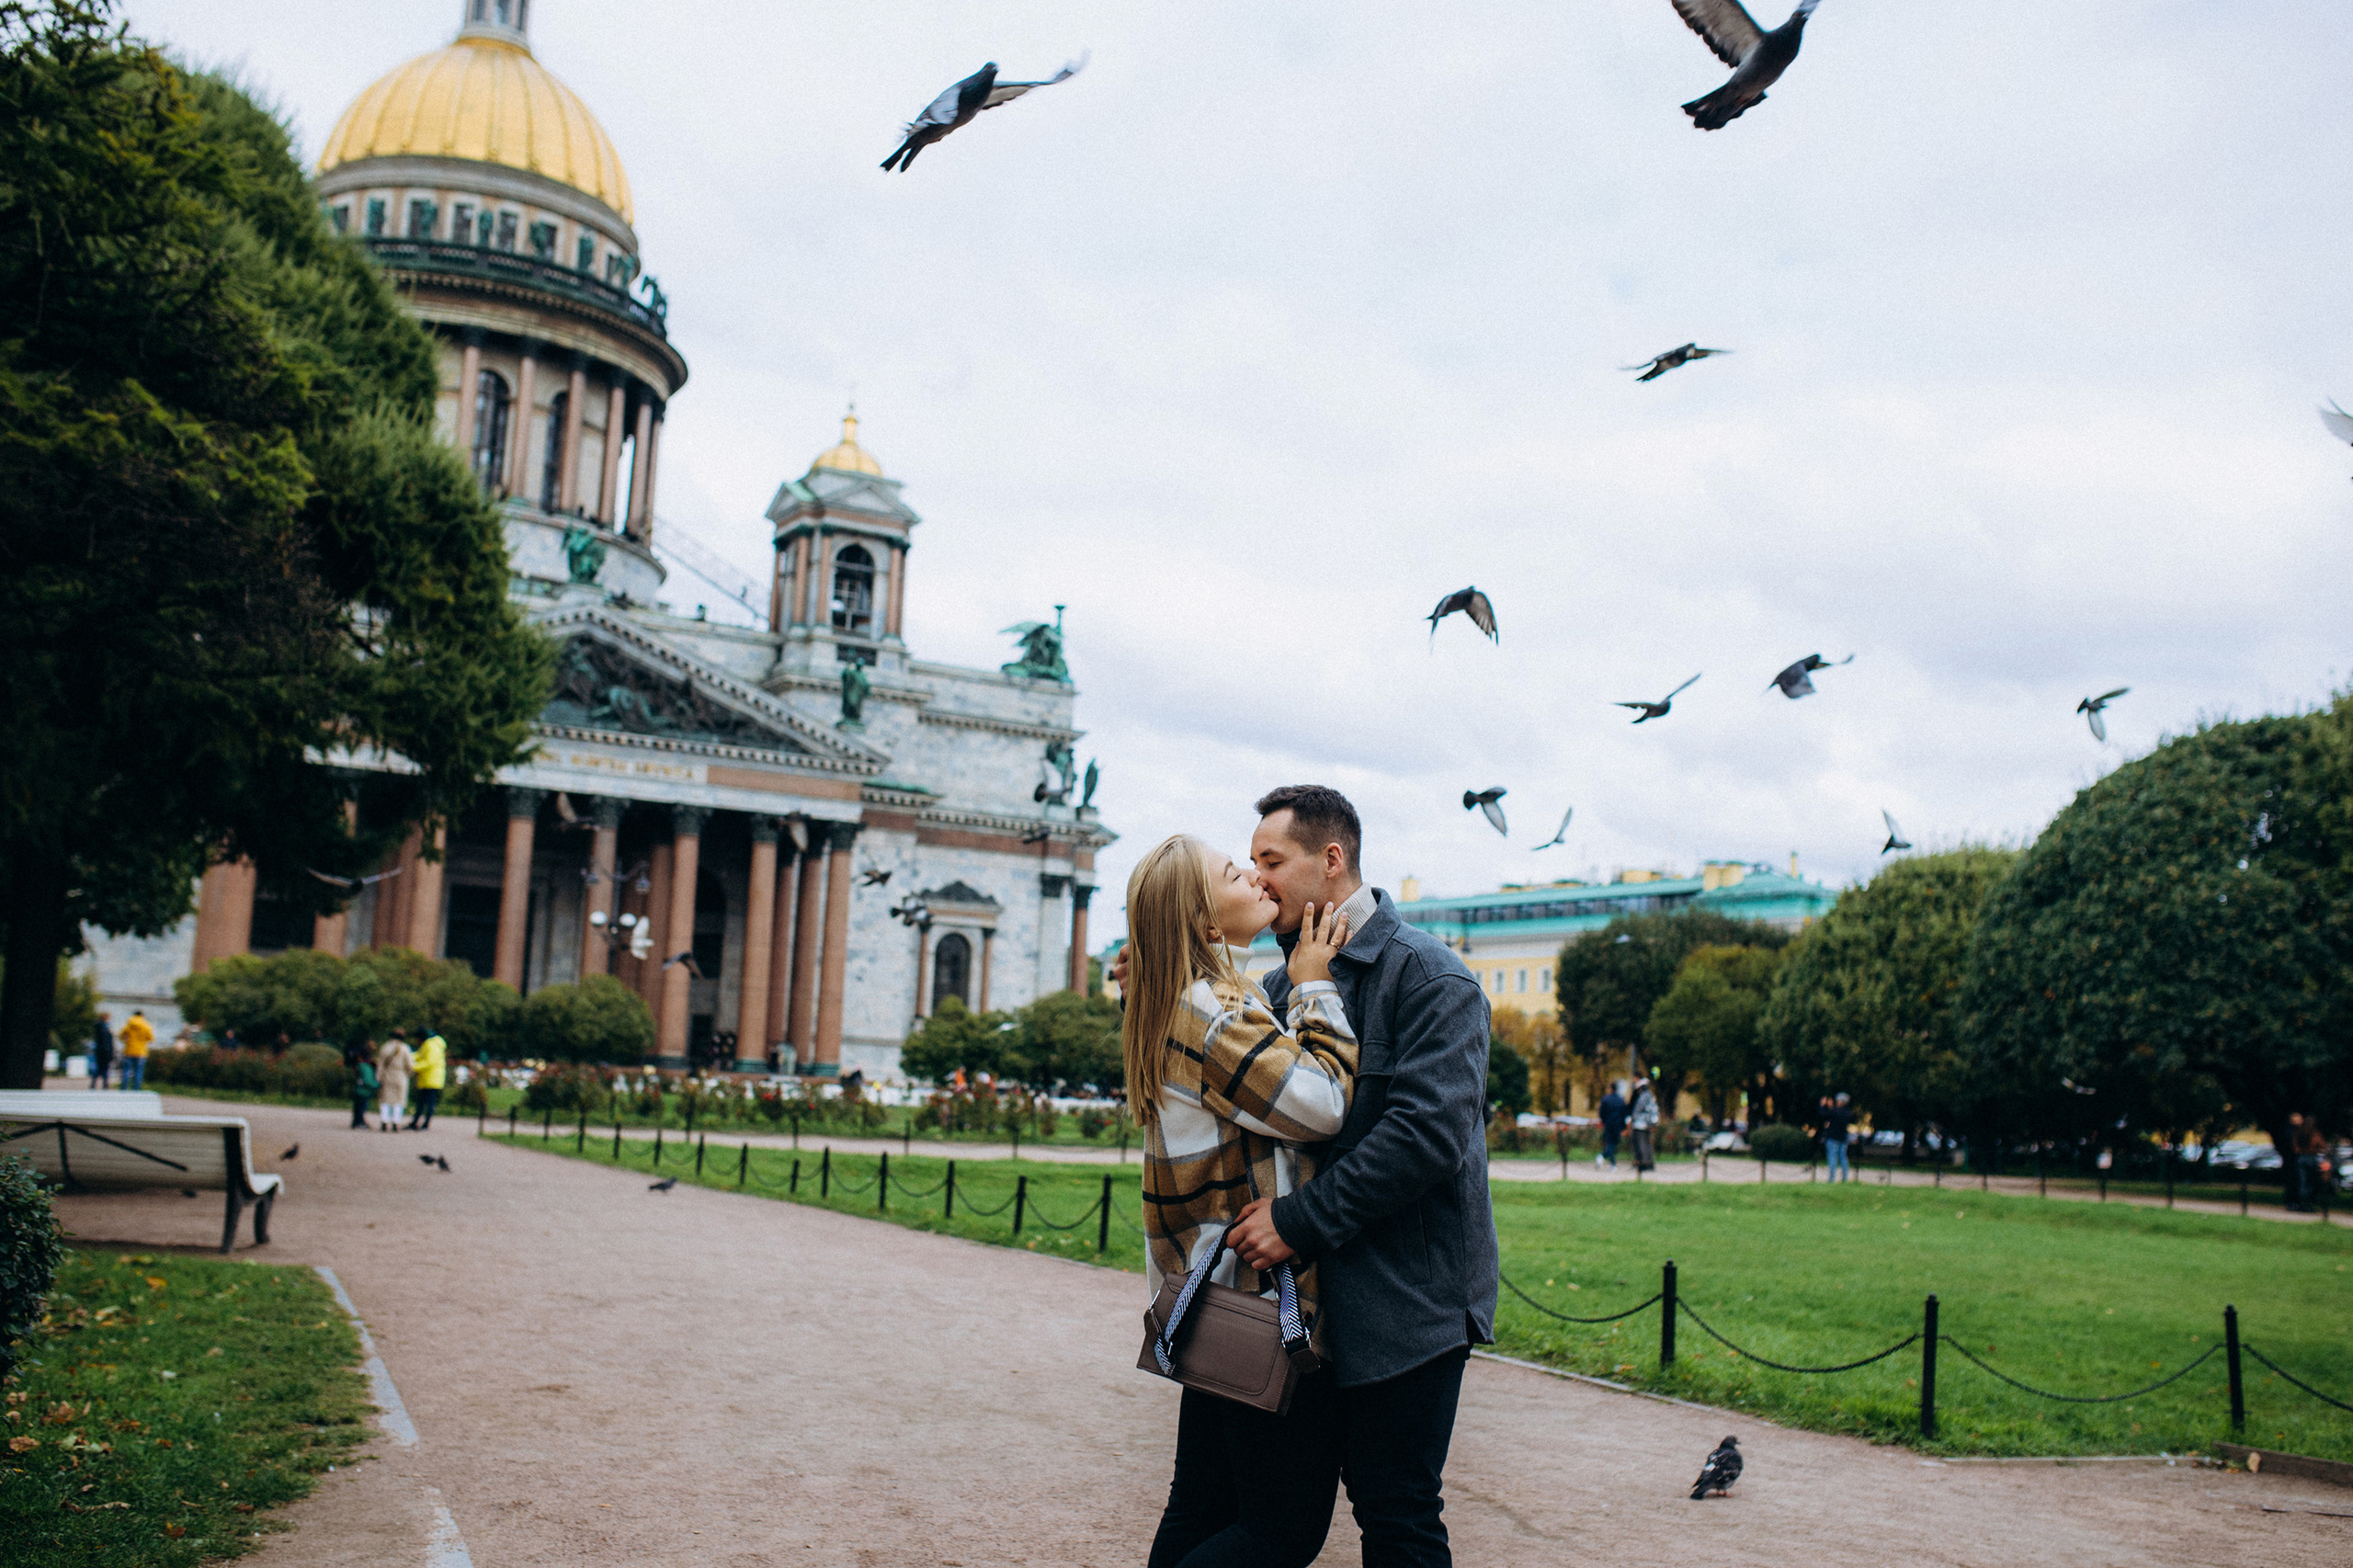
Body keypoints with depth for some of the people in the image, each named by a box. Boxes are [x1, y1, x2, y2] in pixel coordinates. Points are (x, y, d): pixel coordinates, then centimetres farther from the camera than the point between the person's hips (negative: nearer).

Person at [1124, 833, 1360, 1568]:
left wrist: (1306, 987, 10)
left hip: (1219, 1293, 11)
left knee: (1203, 1508, 16)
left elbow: (1274, 1079, 20)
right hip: (1264, 1299, -11)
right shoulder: (1214, 1012, -19)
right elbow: (1321, 1103, -19)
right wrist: (1314, 989, -9)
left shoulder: (1180, 1007, 14)